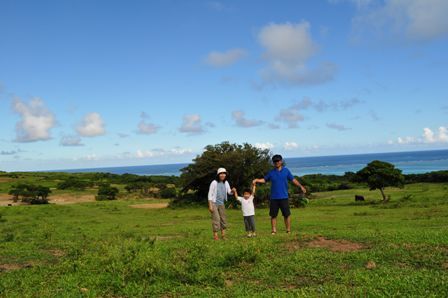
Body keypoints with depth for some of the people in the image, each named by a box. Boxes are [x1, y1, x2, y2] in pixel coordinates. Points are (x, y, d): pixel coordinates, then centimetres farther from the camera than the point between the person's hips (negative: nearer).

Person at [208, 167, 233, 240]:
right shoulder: (214, 183, -16)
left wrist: (232, 191, -25)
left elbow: (229, 192, 0)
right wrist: (210, 205, -17)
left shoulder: (226, 183, 0)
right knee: (216, 219, -8)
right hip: (214, 203, -6)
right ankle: (215, 235, 1)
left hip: (221, 204, 6)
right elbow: (210, 194, -13)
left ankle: (223, 235, 19)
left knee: (223, 219, 9)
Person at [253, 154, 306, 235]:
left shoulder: (286, 170, 4)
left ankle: (288, 231, 12)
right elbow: (265, 180, 13)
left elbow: (293, 180, 6)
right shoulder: (271, 172, 7)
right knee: (273, 215, 4)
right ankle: (274, 231, 13)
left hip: (284, 197, -1)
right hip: (274, 198, 1)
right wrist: (256, 180, -3)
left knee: (287, 214, 2)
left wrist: (300, 186, -2)